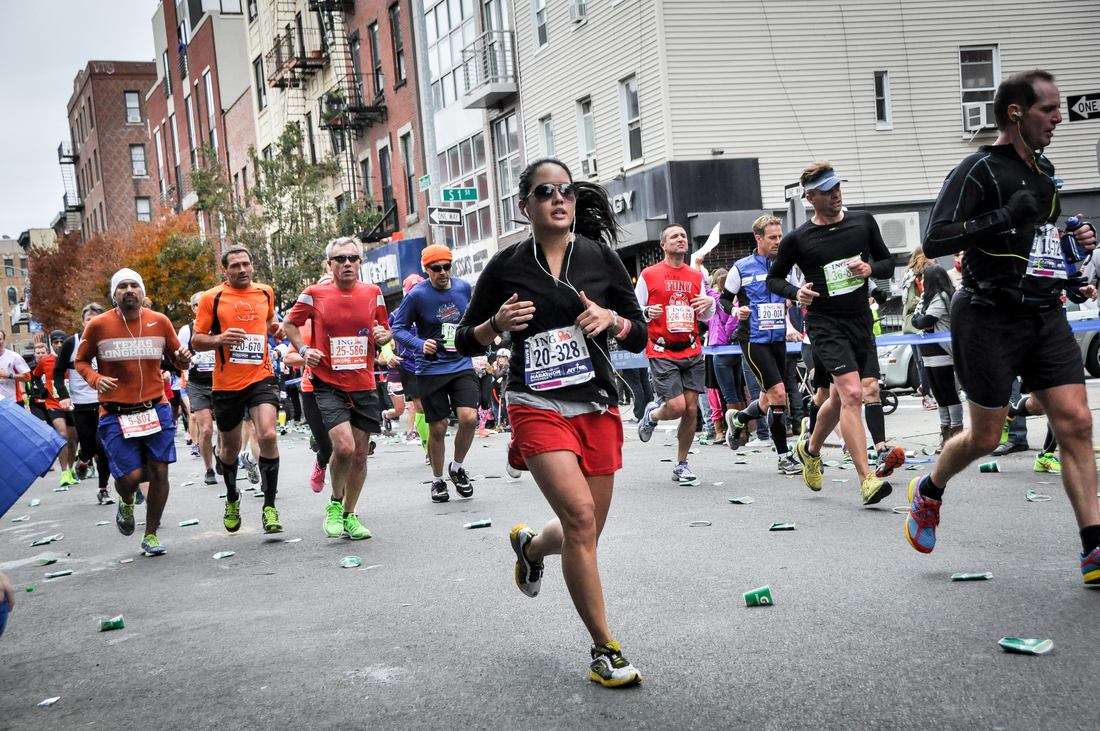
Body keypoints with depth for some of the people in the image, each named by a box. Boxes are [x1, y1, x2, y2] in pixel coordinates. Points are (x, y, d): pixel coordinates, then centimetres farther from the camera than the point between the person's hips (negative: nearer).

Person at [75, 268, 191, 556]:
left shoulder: (160, 322, 2)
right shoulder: (98, 325, -4)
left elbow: (177, 358, 14)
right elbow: (81, 361, 8)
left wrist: (183, 359, -11)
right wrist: (95, 379, -12)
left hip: (156, 409, 2)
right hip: (115, 414, -2)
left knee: (159, 472, 1)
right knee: (131, 475, -10)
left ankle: (151, 536, 20)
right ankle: (126, 503, 29)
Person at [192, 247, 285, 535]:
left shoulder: (266, 292, 8)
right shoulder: (211, 298, -2)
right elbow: (196, 340, -1)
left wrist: (276, 328, 5)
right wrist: (220, 339, -21)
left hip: (261, 377, 1)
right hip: (226, 384, -1)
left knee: (268, 435, -21)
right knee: (230, 447, 13)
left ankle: (269, 506, -10)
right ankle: (232, 499, 41)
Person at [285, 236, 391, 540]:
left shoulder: (373, 293, 6)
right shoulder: (315, 294, -2)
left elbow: (384, 330, 19)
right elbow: (290, 324, 11)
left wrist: (383, 335, -4)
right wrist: (304, 349, -5)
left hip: (364, 385, 4)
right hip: (329, 384, -3)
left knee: (360, 453, 7)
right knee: (344, 446, -19)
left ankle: (350, 515, 26)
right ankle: (335, 502, 8)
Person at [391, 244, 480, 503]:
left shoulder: (464, 287, 1)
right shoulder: (417, 295, -10)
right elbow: (398, 328, -5)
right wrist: (420, 344, -19)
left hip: (462, 365, 3)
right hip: (430, 371, -2)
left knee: (469, 418, -14)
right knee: (437, 428, 3)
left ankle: (456, 467, 12)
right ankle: (437, 480, 25)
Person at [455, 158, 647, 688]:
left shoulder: (601, 257, 4)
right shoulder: (506, 266, 0)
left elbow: (639, 337, 9)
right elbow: (465, 342, 8)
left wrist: (613, 320, -11)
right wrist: (496, 324, -12)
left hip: (598, 407, 3)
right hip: (537, 407, -3)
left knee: (585, 534, 9)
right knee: (581, 519, -20)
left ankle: (529, 545, 45)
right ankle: (605, 650, -8)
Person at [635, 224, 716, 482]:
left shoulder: (696, 276, 12)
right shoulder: (649, 275, 0)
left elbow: (705, 317, 18)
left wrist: (710, 303, -4)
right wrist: (647, 313, -19)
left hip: (692, 352, 4)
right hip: (662, 352, -4)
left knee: (691, 409, 1)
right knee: (677, 407, -14)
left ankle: (681, 465, 15)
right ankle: (652, 414, 23)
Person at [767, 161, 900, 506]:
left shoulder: (862, 221, 5)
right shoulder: (797, 239, -5)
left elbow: (888, 262, 14)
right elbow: (773, 278, 7)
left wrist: (871, 268, -8)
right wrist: (796, 292, -13)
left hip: (861, 321, 5)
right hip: (825, 323, -5)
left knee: (840, 399, 13)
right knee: (852, 394, -19)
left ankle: (810, 449, 41)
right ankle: (866, 480, -18)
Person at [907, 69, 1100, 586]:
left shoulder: (1044, 170, 15)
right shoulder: (978, 170, -10)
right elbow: (934, 241, -20)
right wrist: (1005, 217, -25)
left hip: (1045, 315, 7)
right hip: (990, 319, -7)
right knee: (985, 436, 3)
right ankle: (928, 492, 33)